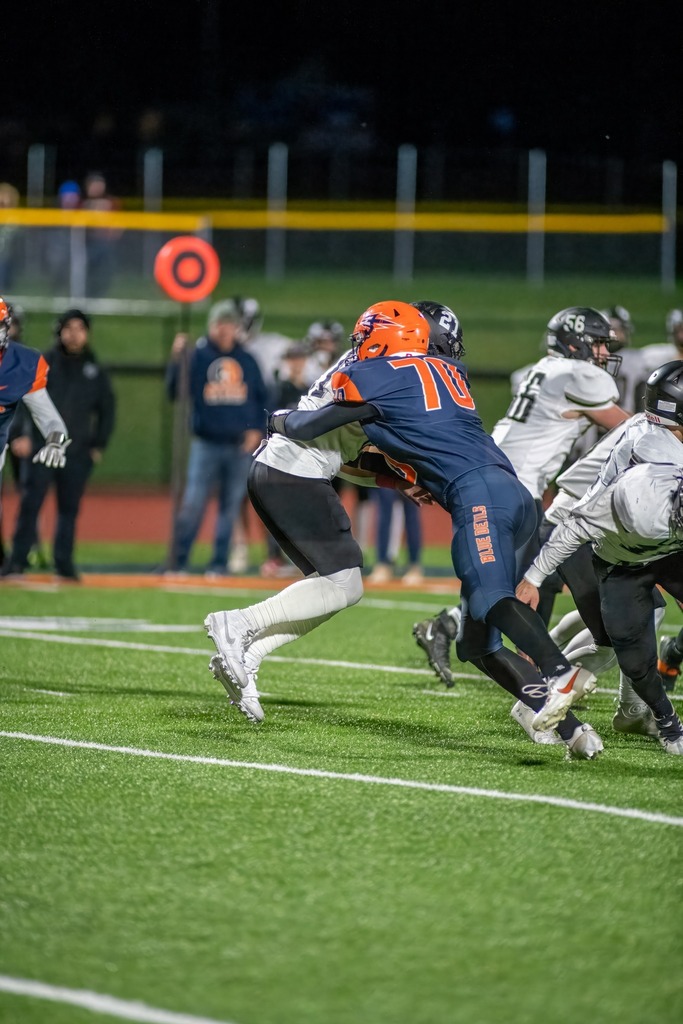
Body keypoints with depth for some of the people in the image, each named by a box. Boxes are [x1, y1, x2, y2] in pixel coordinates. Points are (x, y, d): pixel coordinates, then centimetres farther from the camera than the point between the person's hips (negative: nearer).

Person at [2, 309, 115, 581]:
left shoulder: (96, 372, 10)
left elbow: (107, 410, 16)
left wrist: (98, 446, 9)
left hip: (78, 453, 2)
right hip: (41, 447, -2)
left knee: (69, 509, 5)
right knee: (30, 504, -8)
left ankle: (64, 564, 11)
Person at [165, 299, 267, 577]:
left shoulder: (247, 361, 9)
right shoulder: (197, 355, 1)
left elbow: (261, 398, 15)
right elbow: (174, 390, -8)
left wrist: (257, 430, 3)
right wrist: (176, 357, -20)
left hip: (240, 446, 3)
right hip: (206, 443, -3)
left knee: (231, 507, 6)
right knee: (192, 504, -9)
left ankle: (219, 563, 13)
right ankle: (177, 563, -3)